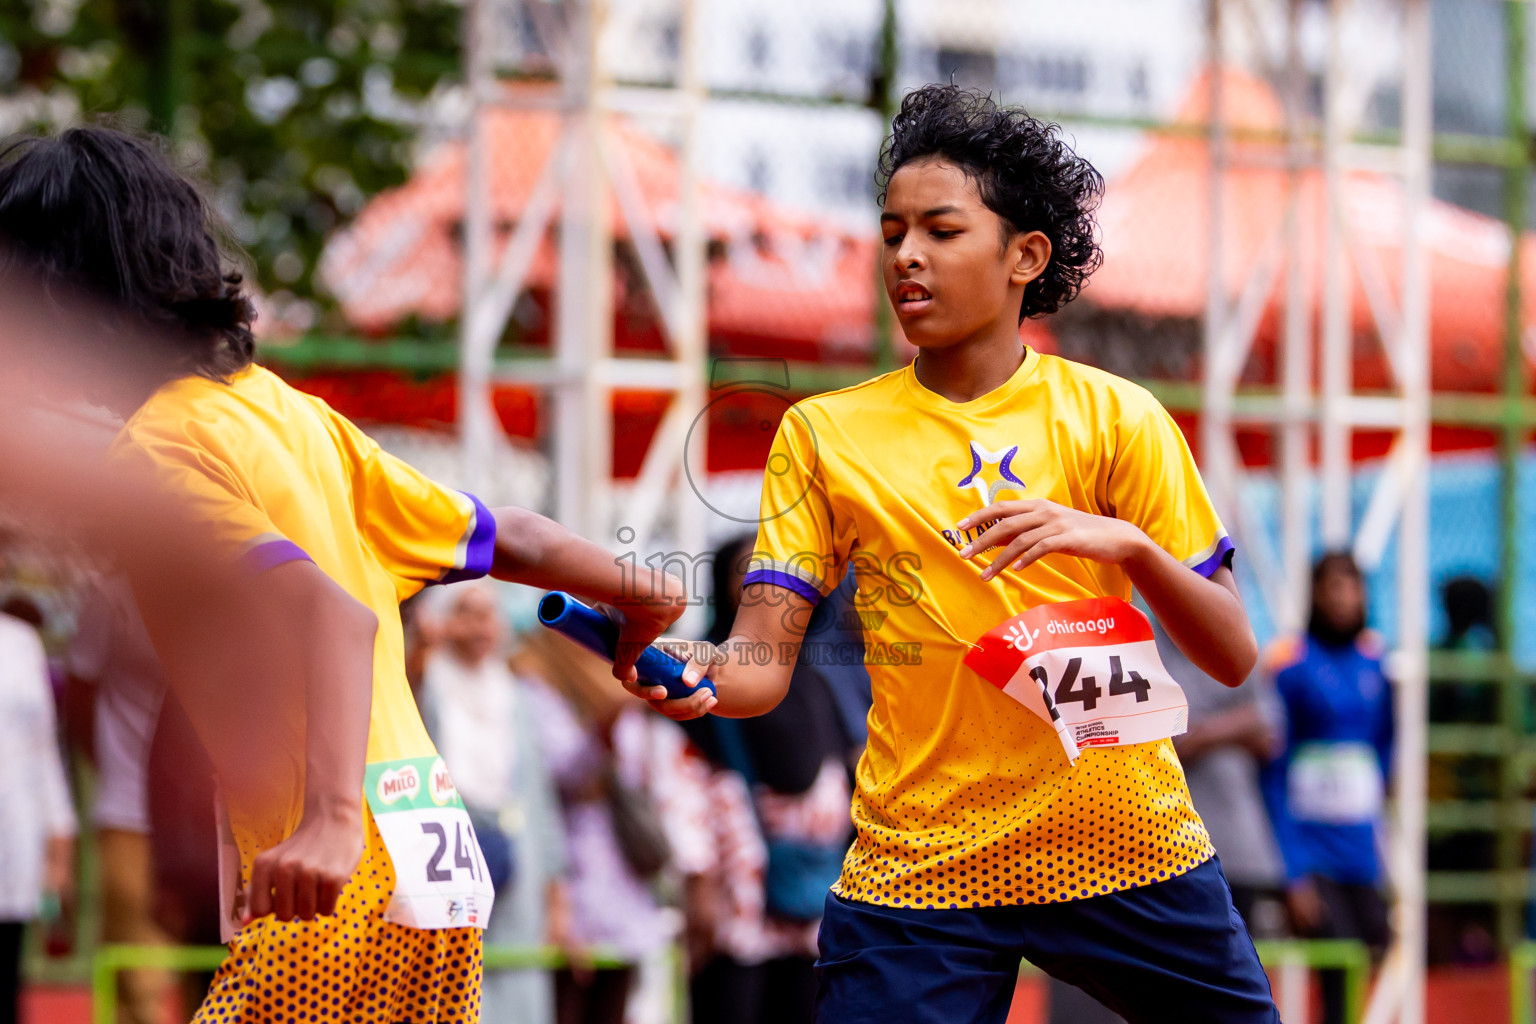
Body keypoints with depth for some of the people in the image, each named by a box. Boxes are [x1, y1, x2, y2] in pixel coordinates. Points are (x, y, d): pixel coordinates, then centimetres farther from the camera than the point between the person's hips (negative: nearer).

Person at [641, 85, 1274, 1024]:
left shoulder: (1112, 417, 1)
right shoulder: (823, 434, 4)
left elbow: (1233, 656, -3)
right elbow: (764, 661, -3)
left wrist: (1126, 542, -21)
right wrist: (692, 673, -26)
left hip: (1128, 848, 0)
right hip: (917, 868, 0)